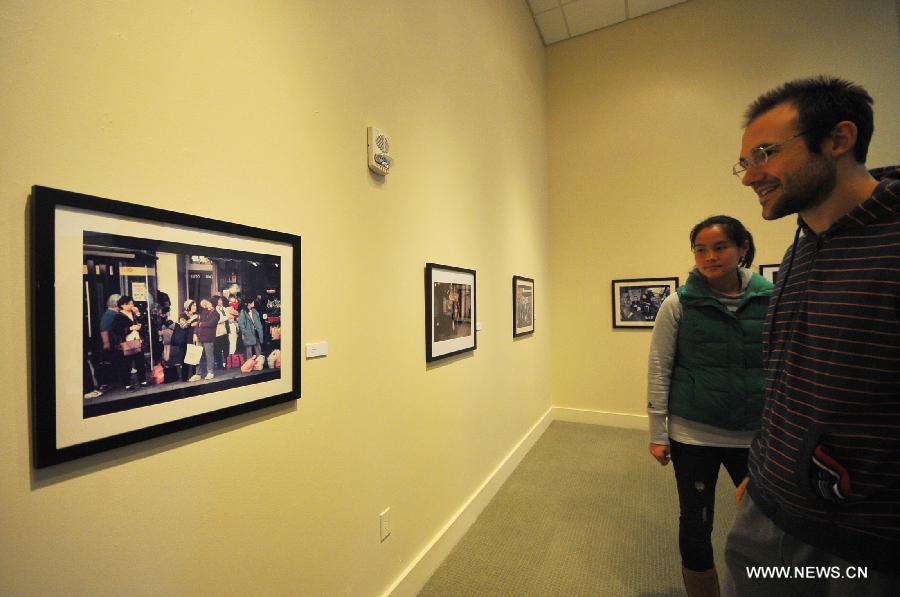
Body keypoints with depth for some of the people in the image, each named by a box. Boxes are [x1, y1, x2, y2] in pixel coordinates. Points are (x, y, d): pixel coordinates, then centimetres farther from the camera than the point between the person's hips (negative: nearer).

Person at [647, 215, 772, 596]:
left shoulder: (771, 299, 0)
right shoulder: (678, 304, -7)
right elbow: (659, 370, -6)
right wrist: (658, 433, -6)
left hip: (755, 434, 2)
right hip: (692, 435, -1)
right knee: (696, 524, 11)